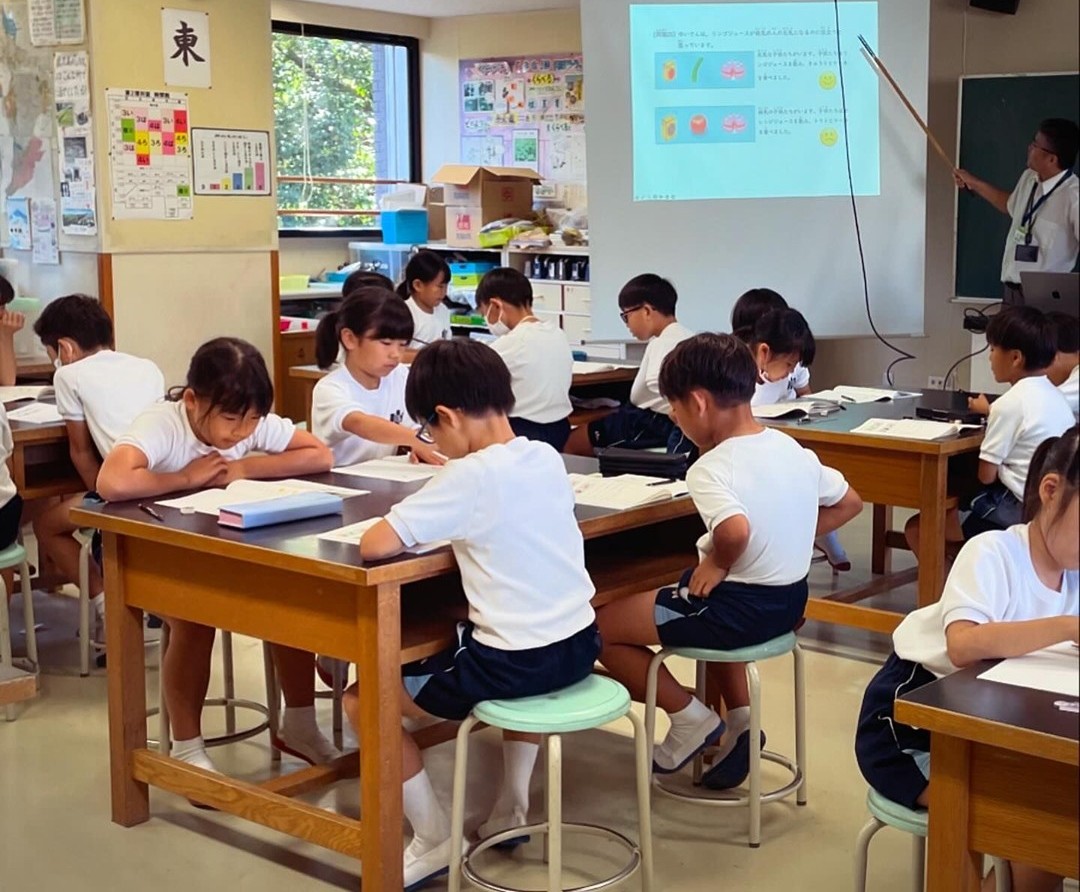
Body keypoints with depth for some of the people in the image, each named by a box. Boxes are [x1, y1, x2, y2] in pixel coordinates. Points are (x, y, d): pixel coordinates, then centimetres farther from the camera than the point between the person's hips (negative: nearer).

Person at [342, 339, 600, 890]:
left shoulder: (470, 476, -17)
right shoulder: (548, 459, 4)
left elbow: (374, 546, -20)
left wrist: (414, 524, 1)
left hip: (515, 665, -7)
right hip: (578, 648, 8)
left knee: (363, 699, 10)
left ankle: (434, 841, 14)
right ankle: (511, 813, 37)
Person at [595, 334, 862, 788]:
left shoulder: (710, 468, -22)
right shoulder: (793, 449, 2)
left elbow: (735, 530, -41)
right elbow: (849, 502, 14)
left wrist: (717, 564, -20)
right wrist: (786, 542, 12)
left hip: (740, 609, -8)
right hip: (789, 600, 8)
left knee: (600, 626, 6)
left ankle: (691, 719, 10)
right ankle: (740, 719, 25)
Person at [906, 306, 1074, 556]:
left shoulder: (1009, 404, -16)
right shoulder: (1055, 397, 9)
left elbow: (986, 475, -13)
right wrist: (992, 413, 20)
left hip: (1020, 512, -9)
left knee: (918, 529, -2)